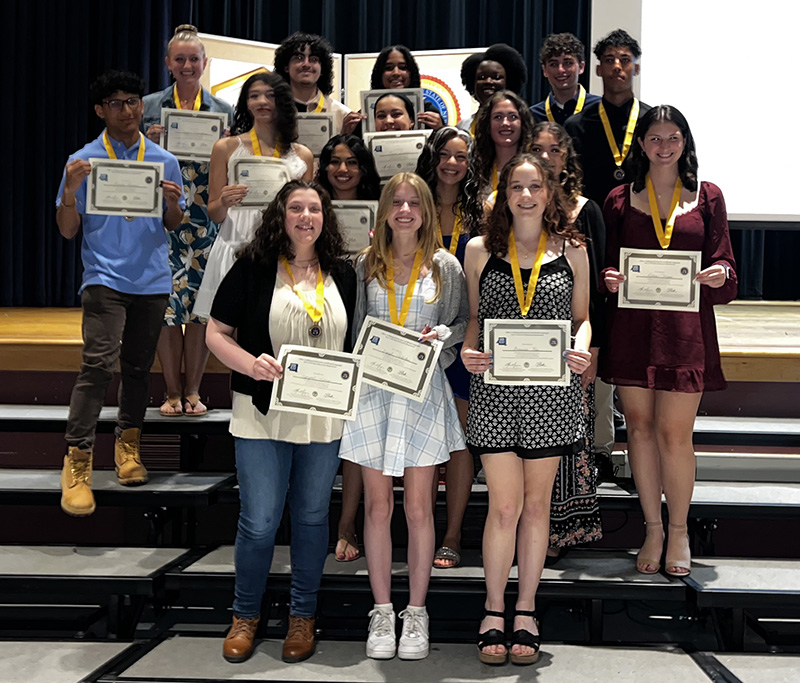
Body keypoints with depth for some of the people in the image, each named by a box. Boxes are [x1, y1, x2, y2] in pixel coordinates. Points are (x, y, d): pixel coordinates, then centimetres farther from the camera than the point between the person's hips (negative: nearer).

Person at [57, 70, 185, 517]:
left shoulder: (164, 160, 9)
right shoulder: (84, 161, 2)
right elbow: (68, 230, 2)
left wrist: (173, 203, -7)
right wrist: (70, 191, -16)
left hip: (153, 279, 3)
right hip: (105, 277, -3)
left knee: (139, 366, 11)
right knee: (99, 363, -15)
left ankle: (129, 444, 26)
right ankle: (78, 461, -10)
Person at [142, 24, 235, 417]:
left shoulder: (224, 111, 10)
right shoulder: (149, 107, 9)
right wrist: (150, 142, -8)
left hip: (206, 219, 1)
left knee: (202, 302, 1)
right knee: (166, 302, -3)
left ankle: (193, 391, 13)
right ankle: (172, 392, 10)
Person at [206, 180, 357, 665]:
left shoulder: (343, 275, 6)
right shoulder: (253, 268, -2)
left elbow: (356, 342, 14)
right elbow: (217, 333, -1)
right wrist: (250, 364, -18)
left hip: (324, 419, 3)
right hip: (263, 415, -2)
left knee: (312, 516, 12)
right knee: (259, 521, 1)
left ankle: (303, 616, 28)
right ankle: (246, 615, 24)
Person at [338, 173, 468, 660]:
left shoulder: (445, 266, 5)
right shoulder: (365, 264, 7)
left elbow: (462, 324, 8)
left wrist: (439, 338, -11)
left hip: (423, 391, -1)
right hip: (373, 388, 1)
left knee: (419, 506, 2)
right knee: (378, 506, 5)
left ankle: (417, 611, 15)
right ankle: (382, 611, 17)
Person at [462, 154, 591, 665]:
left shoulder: (571, 250, 7)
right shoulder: (480, 250, 6)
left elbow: (582, 318, 12)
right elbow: (474, 317, 11)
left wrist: (581, 350, -9)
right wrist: (468, 351, -9)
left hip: (551, 390, 1)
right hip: (494, 390, -1)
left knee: (536, 503, 9)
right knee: (505, 505, -1)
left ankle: (526, 610, 23)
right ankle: (494, 610, 17)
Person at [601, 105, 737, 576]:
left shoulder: (706, 197, 8)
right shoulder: (620, 200, 9)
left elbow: (724, 265, 8)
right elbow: (608, 262, 12)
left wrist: (719, 274, -14)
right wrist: (610, 278, -10)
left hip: (685, 326, -1)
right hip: (632, 325, 1)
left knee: (675, 433, -3)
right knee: (640, 427, 6)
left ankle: (679, 531, 17)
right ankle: (653, 529, 21)